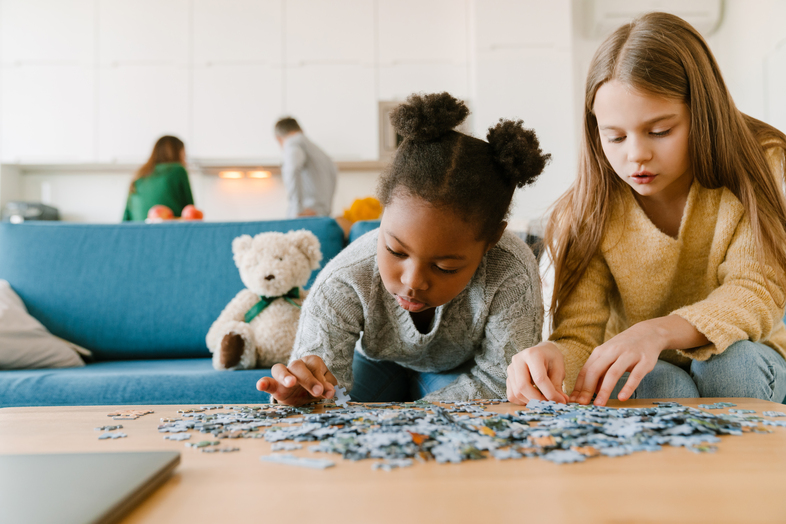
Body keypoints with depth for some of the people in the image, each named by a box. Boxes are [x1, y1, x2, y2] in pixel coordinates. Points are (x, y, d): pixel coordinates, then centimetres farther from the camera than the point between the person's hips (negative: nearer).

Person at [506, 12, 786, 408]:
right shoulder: (589, 214, -16)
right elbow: (579, 334, -20)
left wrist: (659, 331, -44)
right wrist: (551, 357, -47)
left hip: (744, 364, 2)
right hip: (637, 376, -2)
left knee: (731, 363, -32)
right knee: (661, 385, -35)